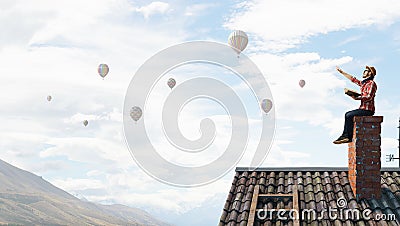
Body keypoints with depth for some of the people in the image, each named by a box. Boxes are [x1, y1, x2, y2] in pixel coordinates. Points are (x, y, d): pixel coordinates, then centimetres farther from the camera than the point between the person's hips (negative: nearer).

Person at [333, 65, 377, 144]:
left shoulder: (371, 83, -11)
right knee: (347, 114, 7)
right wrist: (342, 72, 27)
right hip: (363, 108, 9)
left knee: (349, 115, -16)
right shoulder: (363, 83, 17)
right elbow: (353, 79, 25)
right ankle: (345, 135, -1)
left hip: (368, 110, -9)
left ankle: (349, 137, -9)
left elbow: (369, 97, -22)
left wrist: (357, 98, -26)